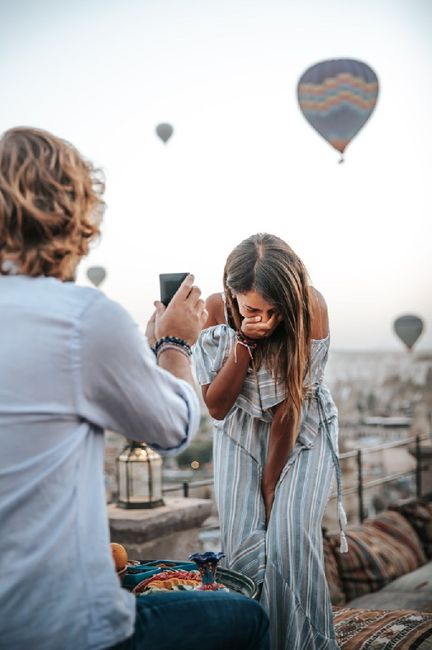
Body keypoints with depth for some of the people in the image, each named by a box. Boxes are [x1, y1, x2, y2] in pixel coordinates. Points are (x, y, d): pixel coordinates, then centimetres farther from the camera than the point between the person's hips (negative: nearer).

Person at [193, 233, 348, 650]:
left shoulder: (311, 307, -26)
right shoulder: (215, 311, -20)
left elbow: (292, 403, -19)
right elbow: (216, 406, -18)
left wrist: (271, 480, -13)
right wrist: (244, 342, -32)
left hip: (302, 431, -1)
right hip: (242, 432, 2)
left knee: (290, 536, -18)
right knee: (242, 541, -10)